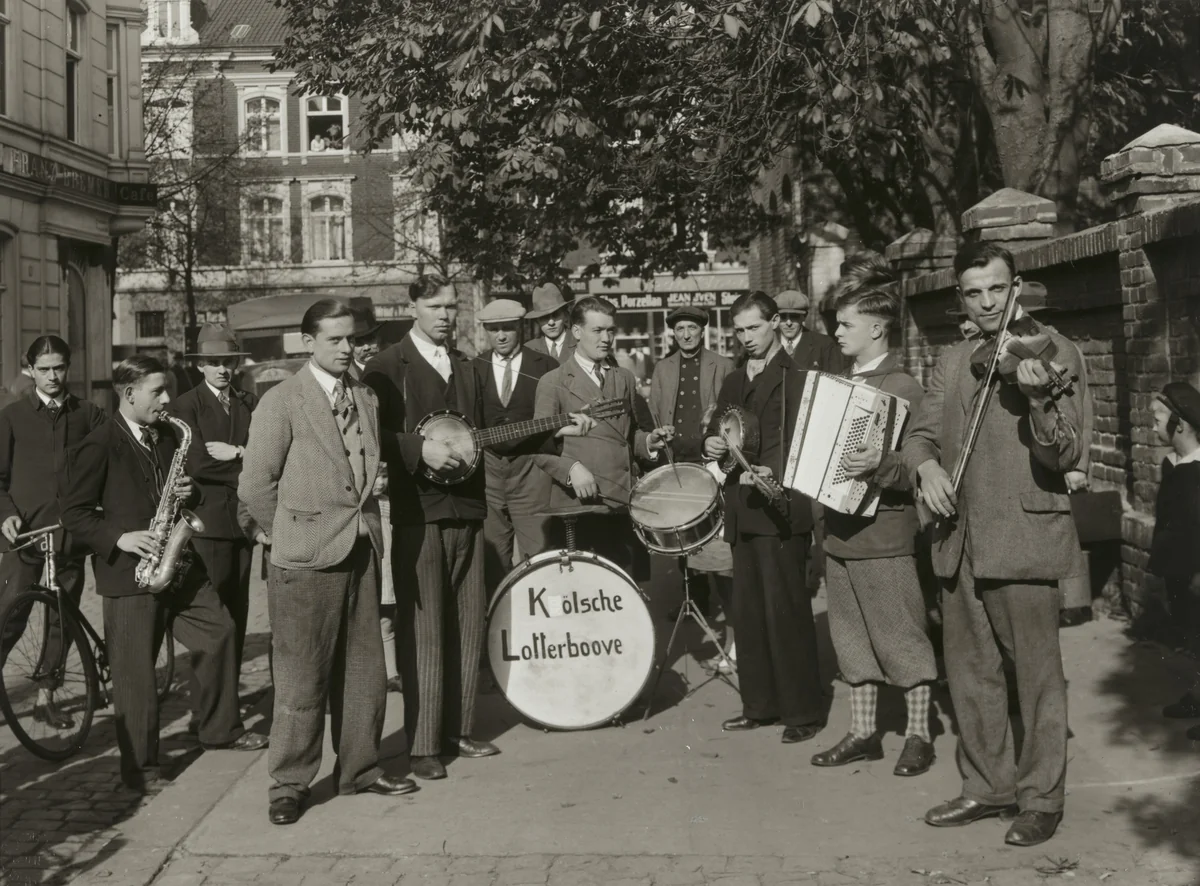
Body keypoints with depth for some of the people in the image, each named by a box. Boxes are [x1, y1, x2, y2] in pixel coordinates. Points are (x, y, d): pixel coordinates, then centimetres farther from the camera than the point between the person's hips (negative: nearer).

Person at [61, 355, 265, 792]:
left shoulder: (168, 435, 10)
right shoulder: (99, 445, -11)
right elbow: (74, 511, -9)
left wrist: (186, 492, 0)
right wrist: (119, 538, -19)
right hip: (128, 571, -6)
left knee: (218, 632, 7)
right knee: (134, 669, 0)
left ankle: (219, 727, 23)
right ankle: (140, 765, 11)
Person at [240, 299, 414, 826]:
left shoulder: (366, 399, 12)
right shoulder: (282, 402, -6)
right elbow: (255, 485, -6)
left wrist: (367, 524, 9)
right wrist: (294, 535, 0)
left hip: (362, 550, 6)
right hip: (305, 559, -6)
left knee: (364, 668, 12)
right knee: (302, 675, 1)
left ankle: (359, 769, 26)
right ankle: (289, 783, 14)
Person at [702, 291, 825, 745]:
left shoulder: (796, 379, -4)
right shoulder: (733, 383, 18)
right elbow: (717, 432, 21)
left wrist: (771, 471, -26)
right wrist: (711, 444, -1)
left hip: (780, 507, -7)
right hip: (742, 508, 7)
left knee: (784, 608, -6)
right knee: (748, 610, 10)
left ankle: (802, 711, 4)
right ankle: (760, 704, 20)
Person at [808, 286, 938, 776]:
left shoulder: (902, 387, -10)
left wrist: (879, 465, -32)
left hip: (883, 532, -8)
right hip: (841, 528, 8)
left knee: (902, 636, 3)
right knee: (852, 636, 13)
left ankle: (918, 735, 15)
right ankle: (863, 732, 23)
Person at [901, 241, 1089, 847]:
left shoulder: (1054, 354, -4)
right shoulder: (952, 362, 13)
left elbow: (1065, 457, -12)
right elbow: (919, 433, 14)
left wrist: (1038, 400, -32)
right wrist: (925, 465, -9)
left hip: (1023, 538, -6)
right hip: (959, 540, 6)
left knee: (1037, 676, 2)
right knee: (969, 672, 14)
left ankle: (1042, 798, 17)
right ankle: (987, 786, 28)